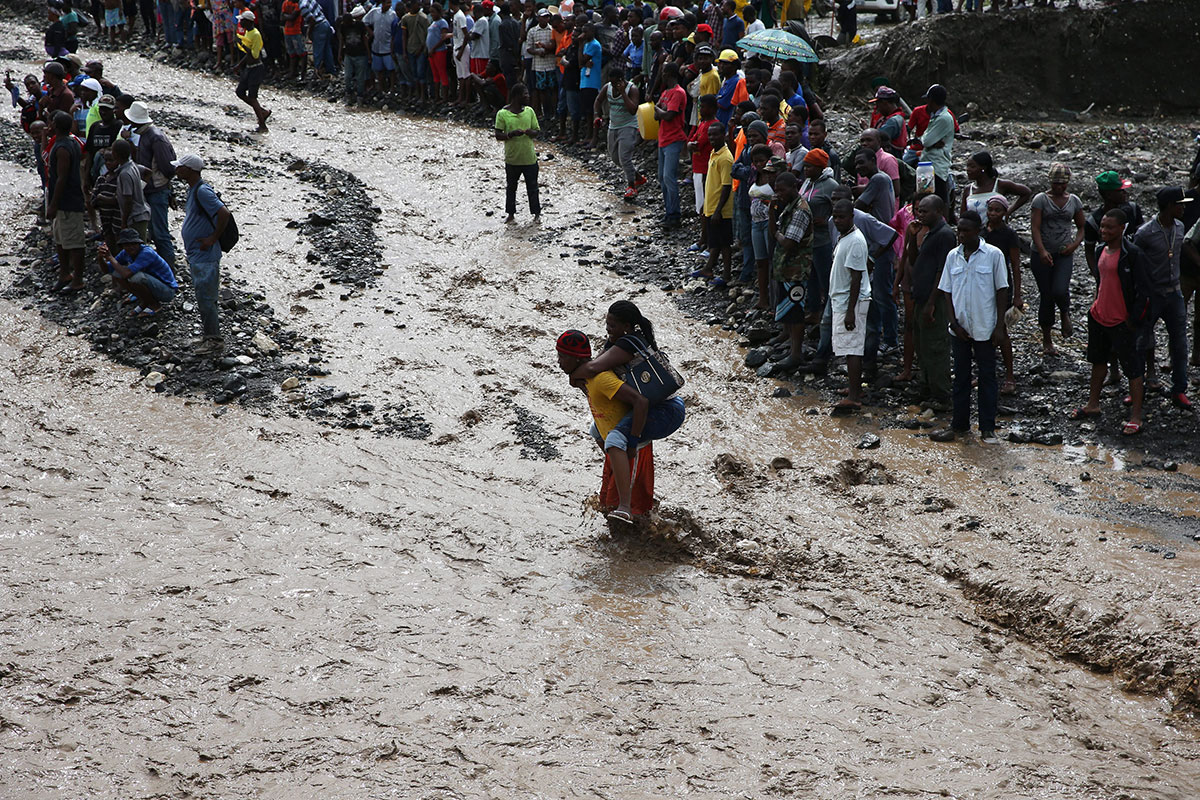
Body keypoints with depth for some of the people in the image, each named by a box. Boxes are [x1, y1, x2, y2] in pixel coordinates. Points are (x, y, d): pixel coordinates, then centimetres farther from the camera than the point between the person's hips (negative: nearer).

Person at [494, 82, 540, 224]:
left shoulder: (529, 111, 1)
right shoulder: (502, 114, -9)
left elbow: (537, 131, 8)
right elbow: (498, 135, -8)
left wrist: (531, 132, -16)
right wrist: (511, 134, -25)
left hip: (529, 158, 2)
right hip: (512, 158, -2)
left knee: (532, 187, 8)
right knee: (511, 187, 11)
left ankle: (536, 213, 20)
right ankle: (511, 213, 24)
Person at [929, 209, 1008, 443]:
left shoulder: (993, 255, -6)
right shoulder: (953, 256, 4)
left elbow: (1001, 291, -4)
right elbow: (946, 291, 7)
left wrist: (1000, 326, -8)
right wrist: (954, 323, -3)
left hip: (985, 328, -3)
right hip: (960, 328, 3)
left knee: (987, 377, 4)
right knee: (961, 377, 11)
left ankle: (987, 428, 11)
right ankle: (960, 425, 20)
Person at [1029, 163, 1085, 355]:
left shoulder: (1074, 201, 8)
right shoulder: (1041, 200, -2)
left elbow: (1081, 227, 16)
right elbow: (1035, 227, -11)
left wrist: (1075, 244, -5)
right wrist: (1042, 251, -25)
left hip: (1064, 254, 1)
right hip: (1042, 255, -1)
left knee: (1060, 291, -21)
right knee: (1046, 296, 2)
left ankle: (1065, 314, 14)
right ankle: (1046, 341, 16)